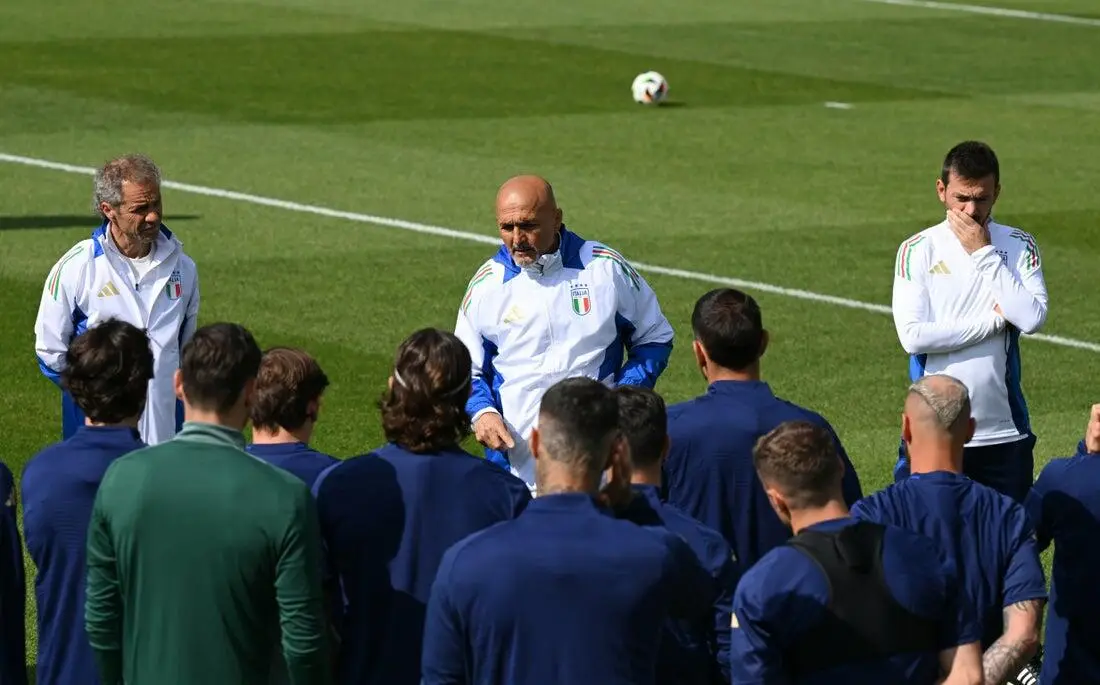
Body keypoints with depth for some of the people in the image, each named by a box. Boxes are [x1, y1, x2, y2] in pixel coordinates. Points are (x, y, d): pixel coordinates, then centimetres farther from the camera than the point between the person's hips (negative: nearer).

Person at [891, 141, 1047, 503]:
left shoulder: (1019, 246, 2)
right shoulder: (918, 250, -2)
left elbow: (1033, 318, -14)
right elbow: (912, 336, -14)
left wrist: (984, 254, -11)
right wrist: (996, 319, -10)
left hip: (1004, 432, 1)